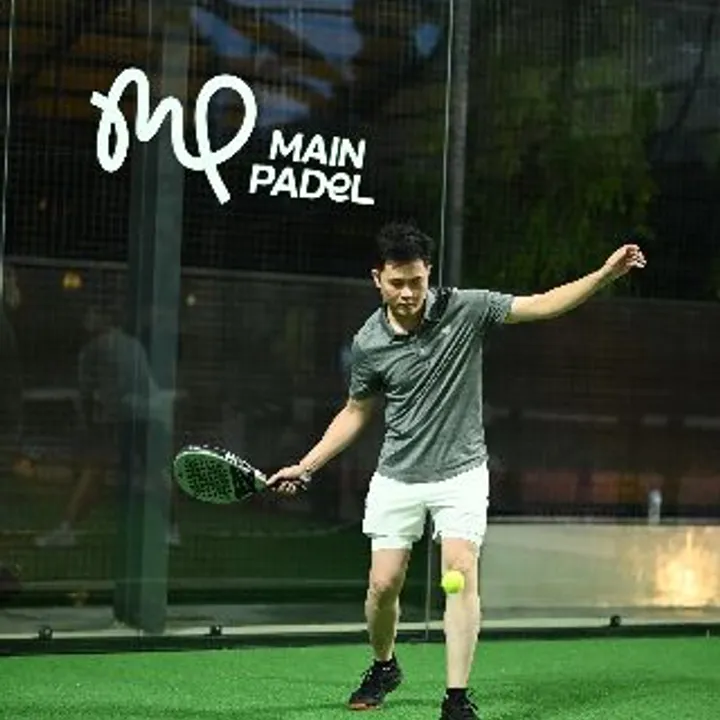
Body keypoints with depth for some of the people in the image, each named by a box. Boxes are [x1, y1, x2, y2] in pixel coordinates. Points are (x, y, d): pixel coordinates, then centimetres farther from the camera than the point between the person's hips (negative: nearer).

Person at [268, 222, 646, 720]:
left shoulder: (467, 309, -9)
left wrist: (606, 274, -22)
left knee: (461, 572, -17)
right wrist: (305, 467, 6)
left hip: (460, 472, -2)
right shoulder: (368, 344, -5)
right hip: (397, 477, 2)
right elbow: (356, 413, 10)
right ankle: (384, 668, 31)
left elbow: (541, 305, -10)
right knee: (384, 583, 1)